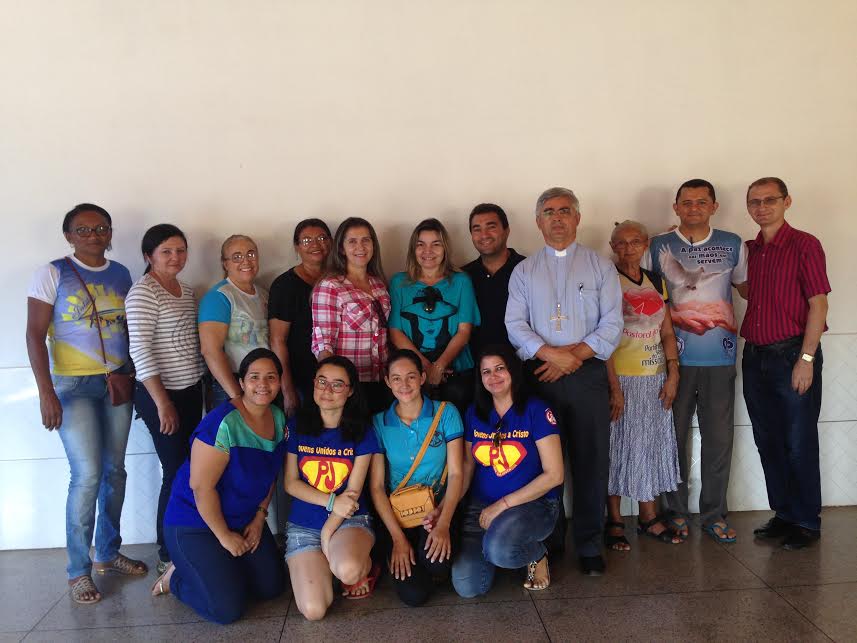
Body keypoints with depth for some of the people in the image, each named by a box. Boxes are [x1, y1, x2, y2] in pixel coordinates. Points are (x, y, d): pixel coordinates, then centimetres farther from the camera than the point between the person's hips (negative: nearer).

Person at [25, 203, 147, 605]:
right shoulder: (53, 274, -5)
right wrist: (46, 392, -15)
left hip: (118, 382, 5)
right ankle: (78, 571, 8)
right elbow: (35, 334, -9)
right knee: (88, 475, -8)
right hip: (73, 385, -4)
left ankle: (107, 553, 26)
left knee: (115, 471, 9)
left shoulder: (121, 274, 8)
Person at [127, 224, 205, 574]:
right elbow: (140, 349, -18)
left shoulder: (187, 291, 11)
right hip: (161, 395, -7)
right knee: (176, 472, -1)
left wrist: (200, 388, 15)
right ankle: (168, 555, 15)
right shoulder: (143, 292, -13)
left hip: (191, 391, 7)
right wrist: (162, 402, -19)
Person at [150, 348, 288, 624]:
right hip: (196, 524, -7)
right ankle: (175, 577, 14)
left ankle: (224, 567, 28)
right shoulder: (223, 424, -27)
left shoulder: (278, 417, -2)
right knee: (228, 609, -12)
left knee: (272, 588, 5)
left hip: (246, 520, 8)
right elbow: (201, 486, -25)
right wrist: (224, 536, -16)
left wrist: (259, 518, 2)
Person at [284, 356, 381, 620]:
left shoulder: (361, 431, -2)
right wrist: (332, 502, -15)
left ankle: (363, 566, 1)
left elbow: (353, 491, -4)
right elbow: (290, 483, -1)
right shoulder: (298, 426, 0)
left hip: (350, 519, -1)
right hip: (303, 525, 2)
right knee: (314, 610, -18)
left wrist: (328, 532, -12)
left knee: (348, 570, -36)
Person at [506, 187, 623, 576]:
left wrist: (575, 355, -12)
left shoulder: (600, 267, 9)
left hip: (588, 375, 0)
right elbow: (515, 325, 2)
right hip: (539, 376, 1)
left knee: (591, 462, 2)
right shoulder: (524, 271, 12)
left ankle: (589, 547, 15)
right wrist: (551, 353, -14)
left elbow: (612, 324, 1)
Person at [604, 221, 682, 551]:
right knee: (619, 446, 3)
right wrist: (614, 387, -18)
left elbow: (667, 332, 11)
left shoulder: (656, 282, 10)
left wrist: (672, 374, 1)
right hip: (620, 377, -5)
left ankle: (648, 517, 26)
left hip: (655, 378, 6)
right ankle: (614, 522, 15)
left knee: (652, 445, 12)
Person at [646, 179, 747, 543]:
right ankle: (676, 511, 21)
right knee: (674, 437, 6)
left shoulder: (732, 245, 7)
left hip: (720, 359, 1)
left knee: (719, 438, 6)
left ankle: (714, 514, 21)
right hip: (676, 359, -1)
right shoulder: (658, 247, 3)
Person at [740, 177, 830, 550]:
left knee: (799, 444, 2)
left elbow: (818, 303, -11)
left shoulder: (804, 245, -7)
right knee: (768, 441, 13)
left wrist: (806, 359, -15)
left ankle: (807, 522, 16)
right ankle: (783, 514, 27)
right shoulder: (748, 250, 10)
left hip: (792, 354, -6)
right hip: (755, 356, 6)